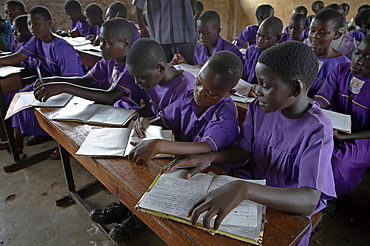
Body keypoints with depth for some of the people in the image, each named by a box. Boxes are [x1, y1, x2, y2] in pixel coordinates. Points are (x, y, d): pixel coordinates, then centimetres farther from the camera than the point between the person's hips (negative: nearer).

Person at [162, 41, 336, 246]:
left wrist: (244, 189, -47)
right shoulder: (259, 108, -6)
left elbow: (310, 201, -33)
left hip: (285, 207, -4)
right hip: (249, 186, 4)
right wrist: (206, 158, -16)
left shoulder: (317, 130, -23)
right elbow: (243, 151, 3)